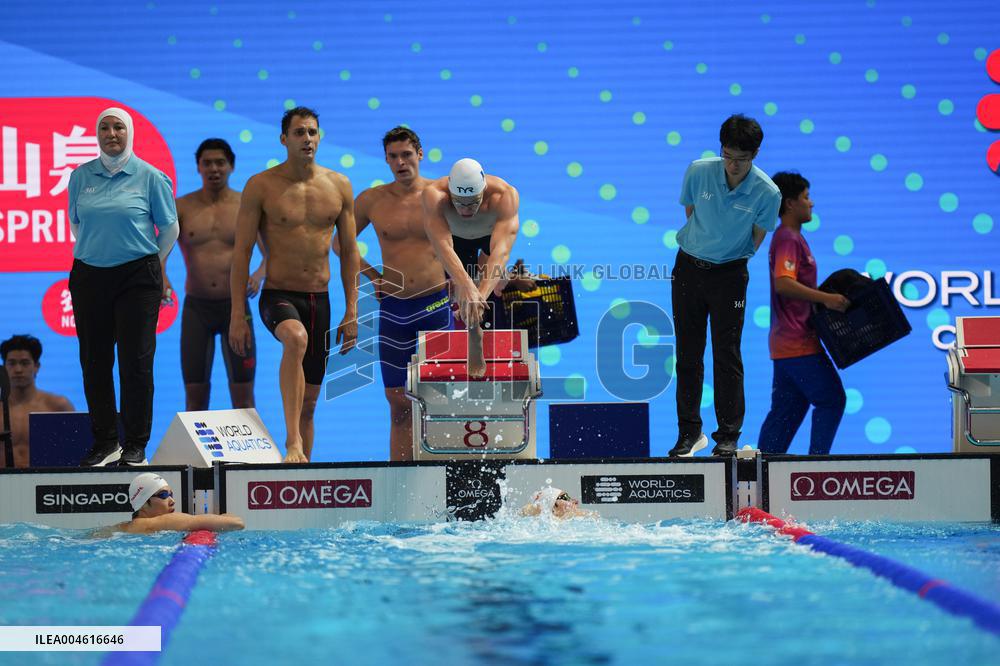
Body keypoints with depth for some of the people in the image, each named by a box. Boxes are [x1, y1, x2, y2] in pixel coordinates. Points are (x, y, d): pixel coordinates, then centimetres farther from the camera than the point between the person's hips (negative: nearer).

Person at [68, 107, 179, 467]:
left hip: (137, 277, -3)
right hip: (88, 276, 3)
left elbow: (170, 228, 6)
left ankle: (136, 446, 4)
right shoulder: (81, 176, 7)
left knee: (136, 361, -4)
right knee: (94, 361, 5)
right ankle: (104, 443, 15)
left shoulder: (150, 177, -2)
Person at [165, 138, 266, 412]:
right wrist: (161, 277, -29)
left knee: (242, 393, -2)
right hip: (196, 307, 1)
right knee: (195, 394, 3)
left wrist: (259, 274, -25)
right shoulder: (181, 207, 3)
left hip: (235, 305, -1)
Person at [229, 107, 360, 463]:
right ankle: (292, 442, -41)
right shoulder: (261, 186, -4)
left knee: (310, 400, 8)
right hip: (278, 296, -4)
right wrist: (238, 314, -10)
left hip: (319, 300, 4)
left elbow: (349, 251, 11)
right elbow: (241, 252, -4)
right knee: (295, 338, -37)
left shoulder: (339, 186, 6)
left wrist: (352, 311, 5)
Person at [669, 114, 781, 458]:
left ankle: (728, 436, 6)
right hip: (689, 267, 2)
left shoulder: (767, 193, -16)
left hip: (729, 274, -2)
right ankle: (690, 432, 16)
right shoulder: (698, 171, -11)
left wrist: (729, 256, 3)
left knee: (726, 355, -2)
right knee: (688, 354, 6)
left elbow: (756, 239, 0)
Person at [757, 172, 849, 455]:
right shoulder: (788, 239, -14)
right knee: (831, 400, -4)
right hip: (799, 343, -10)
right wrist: (825, 298, -31)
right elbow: (783, 284, -28)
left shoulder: (791, 237, 18)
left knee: (787, 410, 10)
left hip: (786, 344, 10)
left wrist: (825, 296, 18)